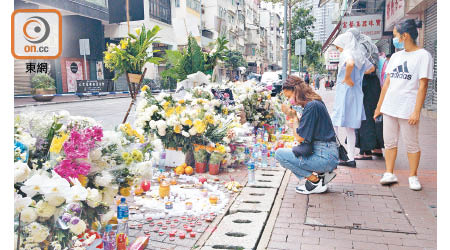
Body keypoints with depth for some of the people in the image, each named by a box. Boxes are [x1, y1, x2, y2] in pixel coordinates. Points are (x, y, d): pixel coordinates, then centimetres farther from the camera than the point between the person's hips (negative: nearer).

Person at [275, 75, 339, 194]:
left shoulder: (312, 105, -18)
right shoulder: (314, 103, 12)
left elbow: (300, 137, -17)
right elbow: (304, 133, 16)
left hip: (325, 156, -10)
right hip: (328, 155, 10)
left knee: (280, 154, -9)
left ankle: (315, 182, -3)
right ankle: (322, 172, 12)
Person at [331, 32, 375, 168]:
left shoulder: (347, 53, -11)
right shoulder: (359, 54, 14)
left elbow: (350, 64, -34)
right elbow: (371, 67, 27)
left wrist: (347, 77, -20)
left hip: (345, 91, -9)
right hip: (356, 92, 9)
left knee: (334, 124, -1)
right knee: (350, 128, 13)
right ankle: (351, 159, 18)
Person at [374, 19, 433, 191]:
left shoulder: (423, 56, -5)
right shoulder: (396, 56, 13)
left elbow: (423, 86, -10)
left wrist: (417, 111, -16)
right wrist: (378, 107, 14)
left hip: (408, 110, -6)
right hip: (389, 107, 6)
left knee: (412, 145, 5)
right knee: (389, 142, 8)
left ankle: (413, 177, 17)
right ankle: (389, 174, 17)